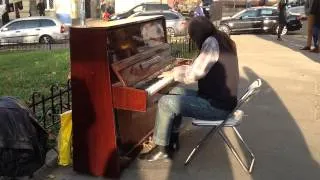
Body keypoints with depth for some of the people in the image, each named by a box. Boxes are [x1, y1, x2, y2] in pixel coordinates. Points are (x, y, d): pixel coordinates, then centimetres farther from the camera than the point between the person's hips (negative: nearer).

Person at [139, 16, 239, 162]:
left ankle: (161, 149, 4)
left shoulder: (211, 42, -18)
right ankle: (172, 140, 19)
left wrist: (173, 73, -4)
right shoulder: (222, 39, 11)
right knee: (175, 92, 16)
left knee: (165, 102, -10)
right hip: (222, 98, 10)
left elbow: (193, 74, -21)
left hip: (217, 105, -10)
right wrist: (179, 70, 21)